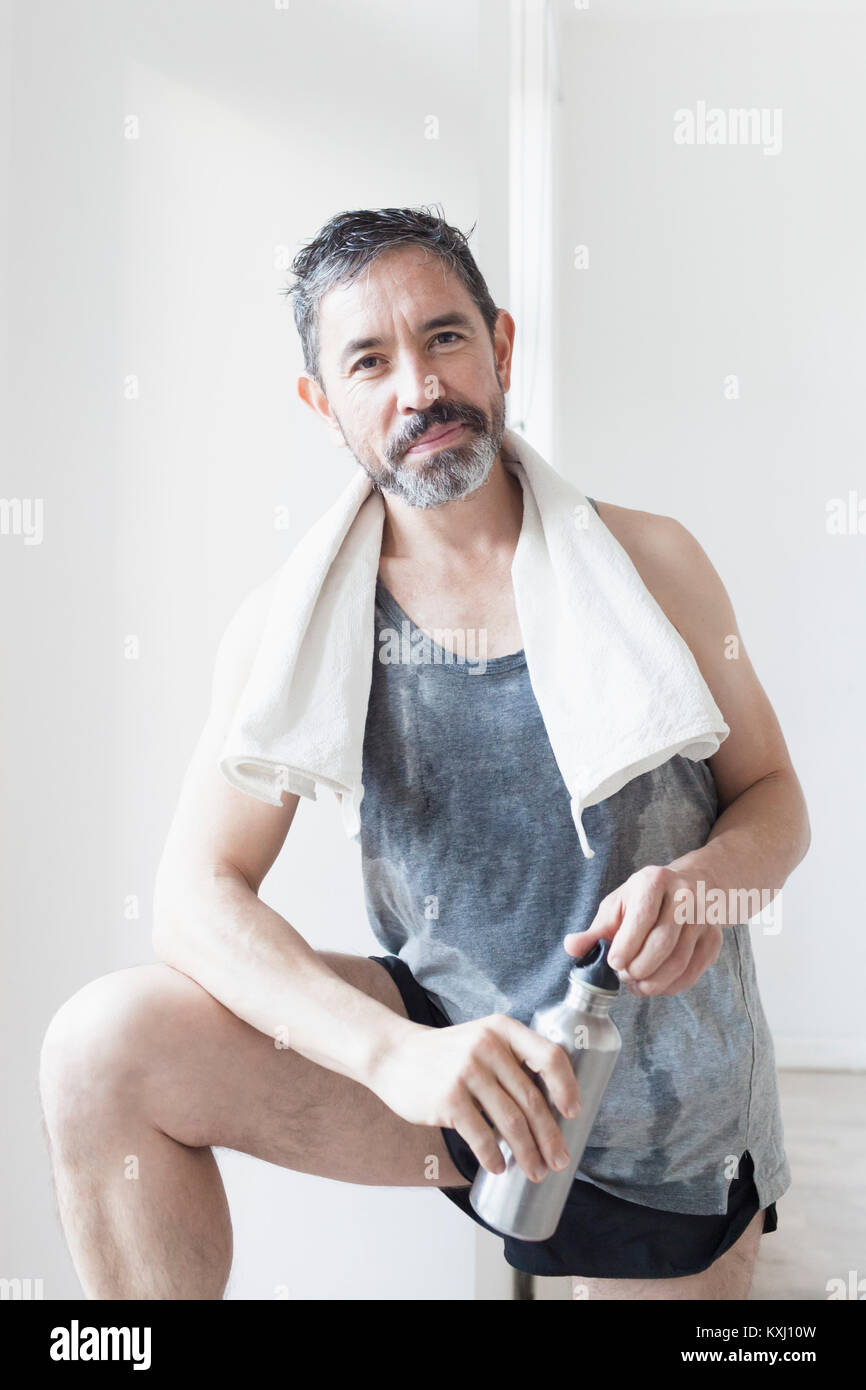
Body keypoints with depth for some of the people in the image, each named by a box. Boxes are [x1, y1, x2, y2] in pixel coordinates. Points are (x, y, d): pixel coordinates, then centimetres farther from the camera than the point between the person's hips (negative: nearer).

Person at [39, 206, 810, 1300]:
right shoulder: (297, 624, -9)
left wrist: (703, 878, -24)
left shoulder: (648, 561, -7)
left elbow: (775, 799, 1)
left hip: (671, 1131, 1)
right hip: (439, 1056, 0)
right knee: (106, 1046, -20)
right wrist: (390, 1051, -33)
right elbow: (198, 893, -16)